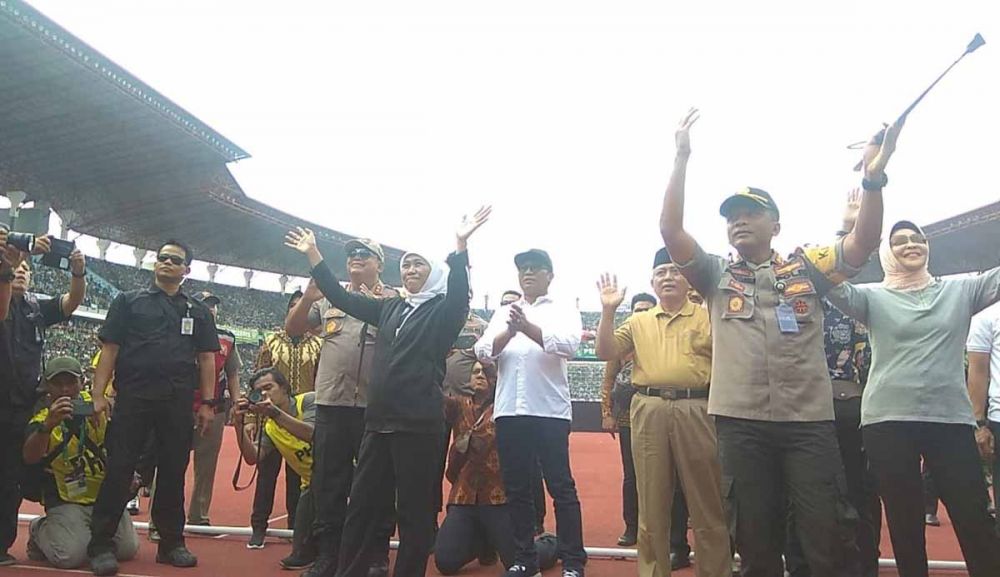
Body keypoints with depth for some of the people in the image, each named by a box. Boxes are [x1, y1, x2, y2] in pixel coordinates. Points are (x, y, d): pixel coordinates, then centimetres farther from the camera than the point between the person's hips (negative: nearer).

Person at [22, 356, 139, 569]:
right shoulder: (42, 417, -8)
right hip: (65, 501, -3)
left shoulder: (94, 404, 0)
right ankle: (40, 530, 11)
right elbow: (29, 458, -25)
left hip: (105, 496, 3)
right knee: (70, 556, -21)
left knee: (128, 549, -4)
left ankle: (93, 535, 25)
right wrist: (48, 425, -43)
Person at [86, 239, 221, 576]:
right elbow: (109, 349, 4)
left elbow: (206, 359, 12)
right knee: (118, 470, -2)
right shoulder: (128, 302, 10)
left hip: (178, 403, 2)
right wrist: (98, 394, -5)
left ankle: (171, 542, 16)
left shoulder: (197, 312, 15)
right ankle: (101, 544, 8)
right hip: (132, 398, -2)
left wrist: (208, 403, 3)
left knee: (173, 472, 6)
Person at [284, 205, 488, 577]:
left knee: (414, 508, 3)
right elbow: (341, 298, 21)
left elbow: (459, 290, -21)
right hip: (379, 420, 6)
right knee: (363, 503, 11)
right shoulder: (390, 308, 15)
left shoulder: (444, 310, 0)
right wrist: (313, 255, 21)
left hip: (419, 423, -5)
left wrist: (460, 246, -35)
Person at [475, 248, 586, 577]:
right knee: (516, 488, 9)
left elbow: (568, 345, -12)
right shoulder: (503, 313, 17)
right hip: (508, 411, 4)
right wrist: (508, 332, -14)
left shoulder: (564, 312, 7)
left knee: (561, 487, -1)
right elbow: (482, 353, 4)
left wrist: (528, 327, -23)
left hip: (550, 411, -4)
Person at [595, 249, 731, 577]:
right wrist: (608, 310, -2)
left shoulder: (708, 318, 8)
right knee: (652, 506, 11)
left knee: (707, 504, 5)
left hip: (696, 411, -2)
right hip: (649, 412, 2)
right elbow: (605, 353, 6)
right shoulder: (638, 322, 15)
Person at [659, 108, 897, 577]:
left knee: (829, 535, 3)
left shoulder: (805, 268, 11)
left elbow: (864, 241, -1)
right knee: (755, 539, 10)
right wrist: (682, 158, -6)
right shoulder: (717, 275, 11)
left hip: (809, 420, 0)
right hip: (741, 421, 1)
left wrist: (873, 178, -17)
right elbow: (670, 230, -1)